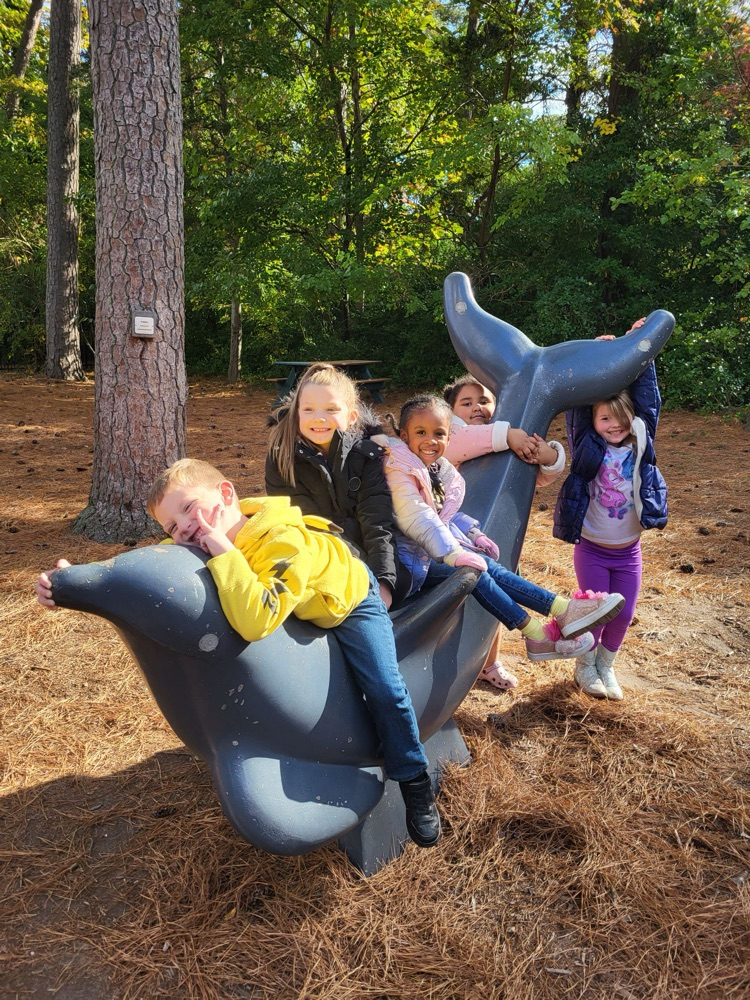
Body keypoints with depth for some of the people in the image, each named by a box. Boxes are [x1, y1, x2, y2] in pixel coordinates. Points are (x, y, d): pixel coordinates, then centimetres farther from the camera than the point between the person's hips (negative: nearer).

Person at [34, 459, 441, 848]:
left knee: (385, 690, -15)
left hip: (350, 598, -6)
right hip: (302, 608, 7)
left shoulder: (285, 542, -46)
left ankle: (415, 782, 7)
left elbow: (256, 621, -59)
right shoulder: (200, 549, -23)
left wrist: (223, 550, -56)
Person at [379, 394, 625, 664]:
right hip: (414, 557, -8)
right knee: (473, 570, -22)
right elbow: (415, 518, -26)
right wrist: (454, 553, -32)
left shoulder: (438, 469, 13)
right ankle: (538, 637, -20)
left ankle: (563, 610, -15)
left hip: (434, 547, 8)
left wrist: (473, 534, 5)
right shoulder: (400, 471, -15)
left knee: (488, 566, -10)